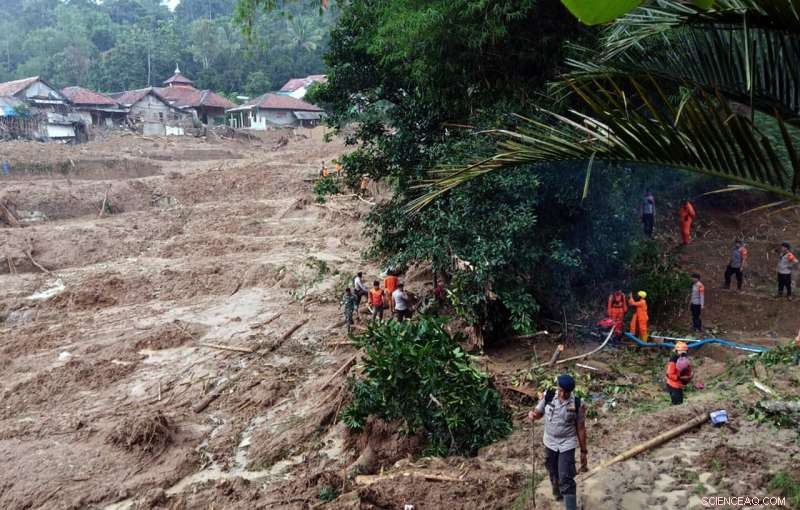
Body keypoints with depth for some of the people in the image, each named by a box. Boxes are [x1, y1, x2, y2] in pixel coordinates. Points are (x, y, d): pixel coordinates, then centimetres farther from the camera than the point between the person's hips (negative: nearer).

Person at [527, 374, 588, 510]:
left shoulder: (577, 404, -17)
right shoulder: (547, 396, -13)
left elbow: (581, 428, -7)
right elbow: (538, 412, 0)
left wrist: (583, 452, -3)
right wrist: (532, 414, -26)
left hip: (567, 445, -3)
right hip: (550, 443, 3)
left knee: (566, 479, -8)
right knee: (553, 473, 22)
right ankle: (557, 492, 50)